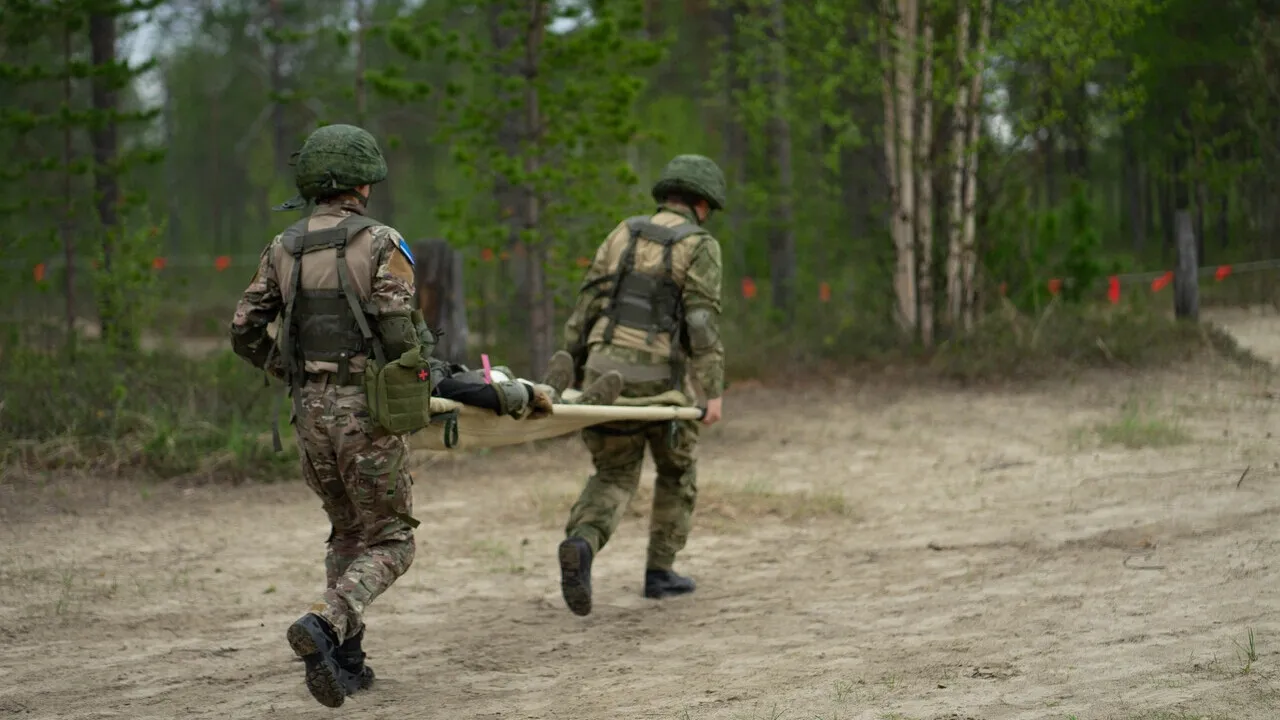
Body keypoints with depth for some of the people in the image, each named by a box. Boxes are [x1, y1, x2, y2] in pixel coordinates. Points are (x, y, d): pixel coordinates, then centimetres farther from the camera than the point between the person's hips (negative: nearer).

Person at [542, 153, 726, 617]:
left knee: (613, 476, 13)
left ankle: (581, 544, -16)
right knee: (677, 470, 20)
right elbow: (703, 322, -12)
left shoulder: (623, 233, 14)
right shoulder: (700, 247, -1)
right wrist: (712, 391, -14)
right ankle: (660, 571, 22)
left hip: (604, 369, 4)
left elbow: (589, 302, 10)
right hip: (657, 377, -4)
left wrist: (570, 368, 12)